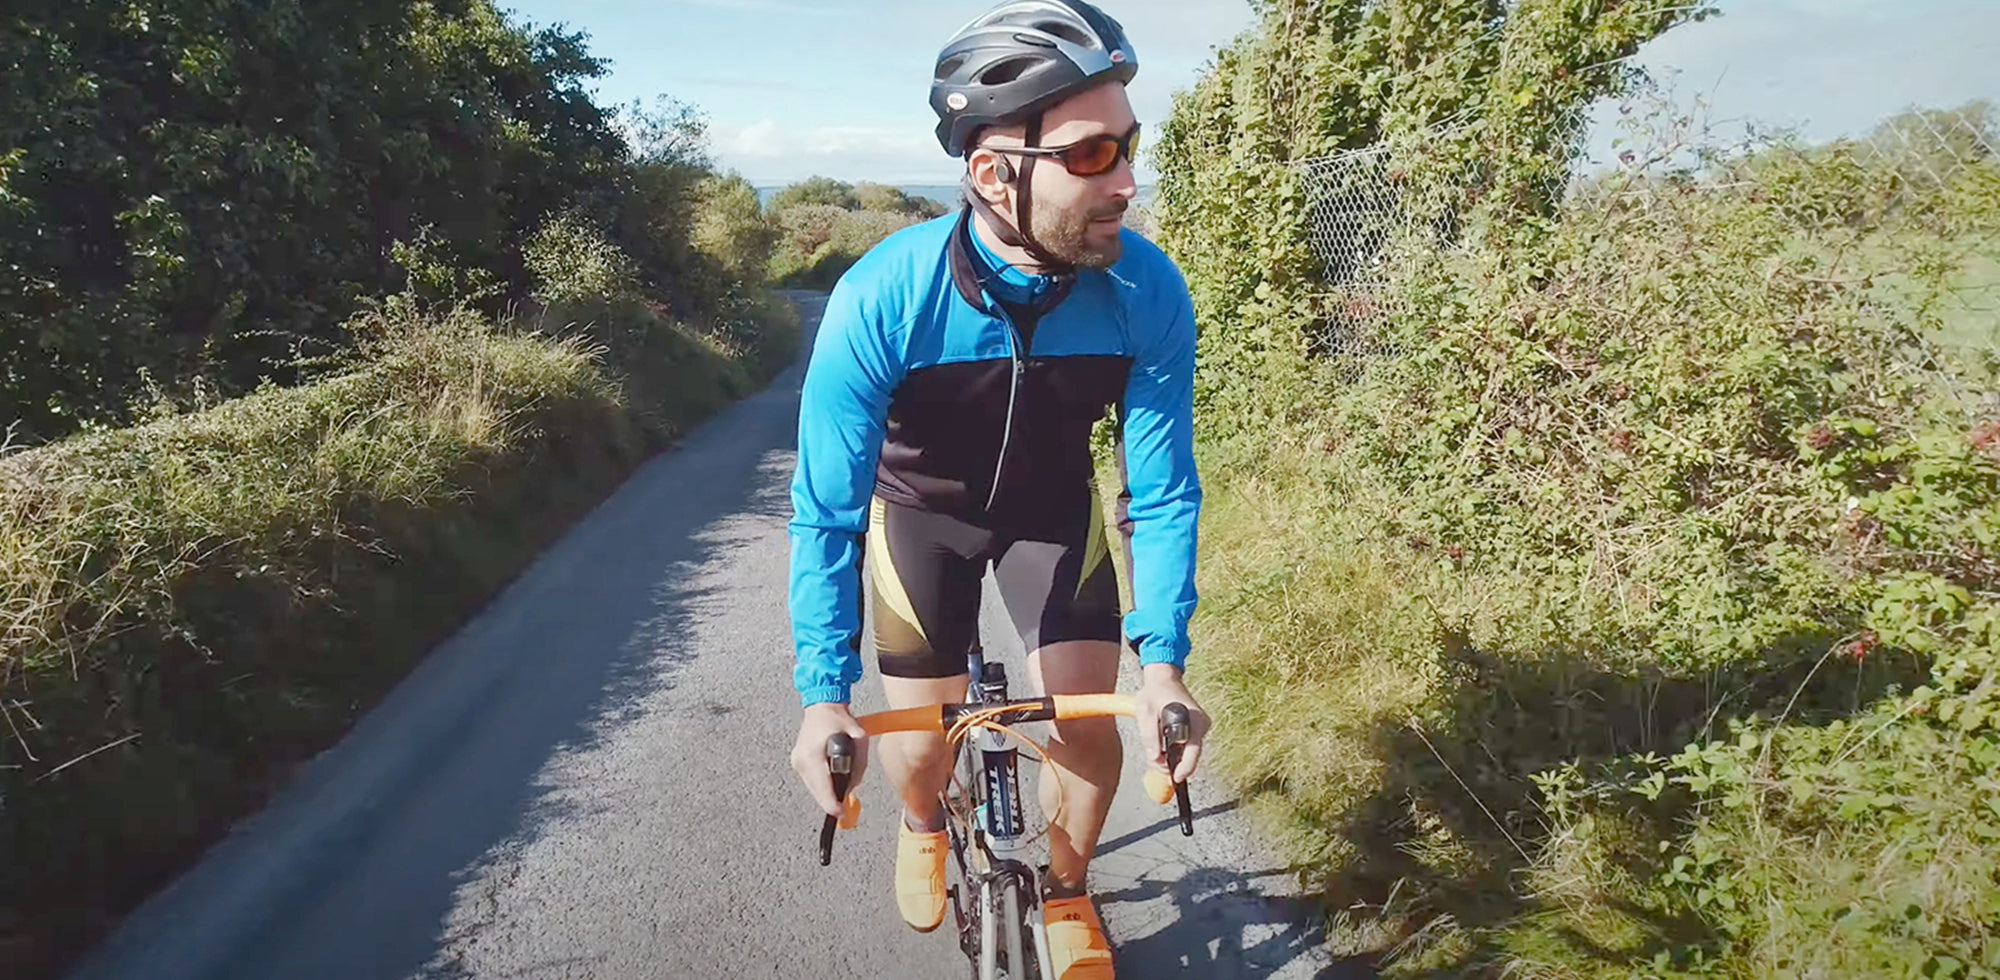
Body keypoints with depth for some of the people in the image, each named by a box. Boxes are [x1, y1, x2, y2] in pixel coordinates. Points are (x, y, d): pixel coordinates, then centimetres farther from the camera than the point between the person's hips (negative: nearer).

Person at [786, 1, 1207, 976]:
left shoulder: (1148, 291, -29)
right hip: (921, 506, -1)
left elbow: (1162, 488, -19)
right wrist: (824, 695, -28)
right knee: (922, 739, 1)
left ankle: (1066, 894, 26)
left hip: (1055, 504, 2)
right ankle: (924, 827, 40)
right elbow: (826, 508, -26)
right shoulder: (882, 299, -35)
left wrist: (1163, 660, -23)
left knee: (1089, 726, -6)